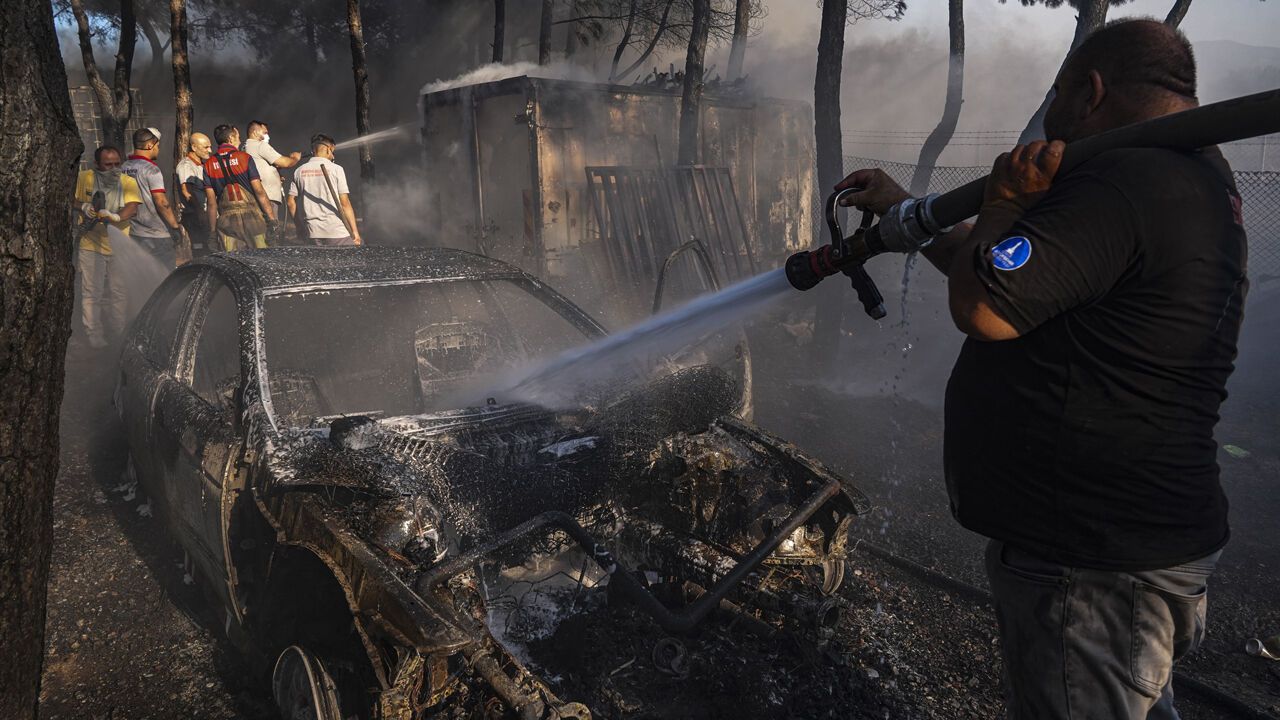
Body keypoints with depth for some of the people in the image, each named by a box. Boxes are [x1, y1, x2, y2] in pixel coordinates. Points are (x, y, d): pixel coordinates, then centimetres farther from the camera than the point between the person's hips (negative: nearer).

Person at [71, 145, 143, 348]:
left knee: (117, 293, 8)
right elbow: (70, 200, 11)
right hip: (91, 245, -1)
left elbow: (133, 208, -12)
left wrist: (115, 216, -30)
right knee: (91, 293, -3)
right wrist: (83, 207, -9)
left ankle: (117, 335, 19)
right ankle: (94, 337, 3)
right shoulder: (84, 178, 2)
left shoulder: (128, 182, 3)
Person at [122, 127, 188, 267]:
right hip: (157, 235, -7)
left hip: (133, 233, 7)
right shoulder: (151, 169, -14)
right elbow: (161, 202, -20)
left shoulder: (122, 168, 8)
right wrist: (175, 227, -14)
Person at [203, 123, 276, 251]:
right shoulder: (245, 157, 0)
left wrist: (213, 230, 10)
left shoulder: (209, 164, 8)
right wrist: (272, 218, -2)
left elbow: (211, 201, 6)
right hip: (251, 216, -3)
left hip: (226, 220, 3)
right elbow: (259, 191, -6)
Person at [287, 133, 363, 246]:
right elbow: (345, 203, -5)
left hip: (312, 233, 5)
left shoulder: (299, 171, 11)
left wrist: (300, 228, 19)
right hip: (337, 232, -5)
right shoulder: (335, 169, -1)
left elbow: (291, 203, 9)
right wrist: (355, 231, -4)